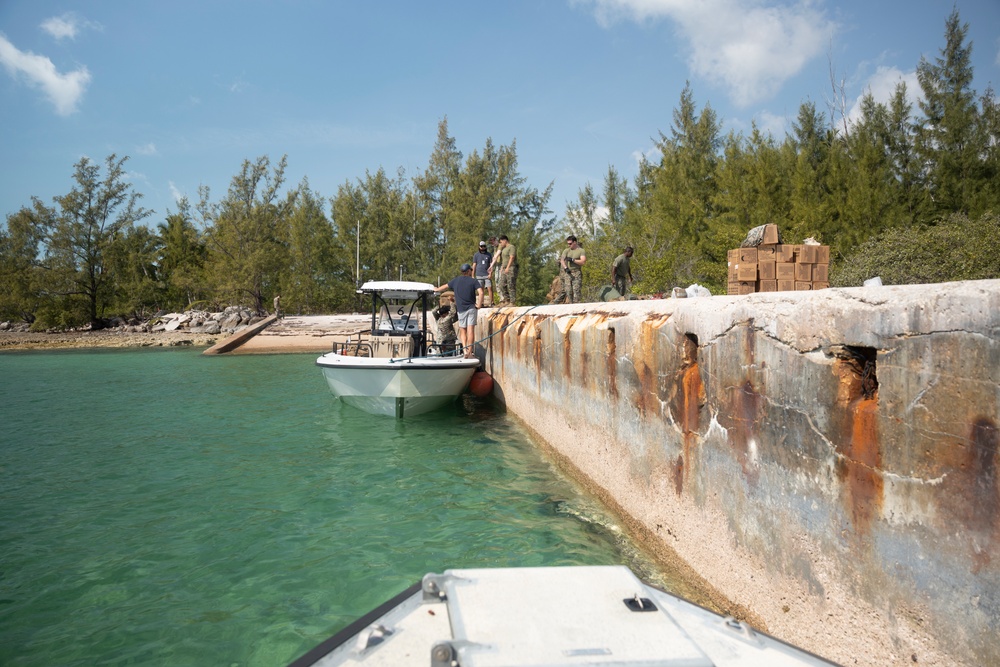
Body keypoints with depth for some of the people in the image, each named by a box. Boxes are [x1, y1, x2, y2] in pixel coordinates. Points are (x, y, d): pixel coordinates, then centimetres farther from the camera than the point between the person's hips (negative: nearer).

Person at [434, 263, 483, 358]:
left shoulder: (455, 280, 10)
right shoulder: (473, 281, 0)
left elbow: (445, 287, 24)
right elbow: (481, 293, -16)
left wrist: (437, 289, 43)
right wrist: (479, 305, -7)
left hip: (461, 309, 2)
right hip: (471, 308, -2)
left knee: (462, 331, 9)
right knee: (471, 330, -3)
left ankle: (465, 350, -7)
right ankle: (470, 352, -6)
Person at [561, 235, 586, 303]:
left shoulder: (581, 250, 4)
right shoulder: (566, 251, 15)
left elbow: (583, 262, -8)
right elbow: (562, 260, 5)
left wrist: (572, 260, -11)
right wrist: (566, 268, -13)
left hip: (576, 273, -3)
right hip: (568, 273, 4)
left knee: (576, 290, -11)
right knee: (568, 291, -3)